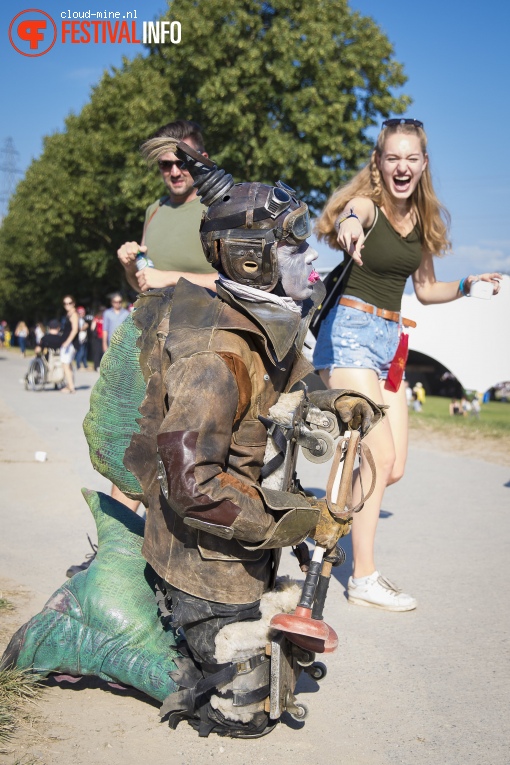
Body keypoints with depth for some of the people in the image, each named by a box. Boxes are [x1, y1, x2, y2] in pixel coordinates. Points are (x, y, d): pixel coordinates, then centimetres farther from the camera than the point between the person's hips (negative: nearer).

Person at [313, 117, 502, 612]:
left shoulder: (423, 220, 10)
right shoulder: (367, 206, -10)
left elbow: (424, 289, 21)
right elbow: (345, 216, -37)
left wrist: (467, 285, 5)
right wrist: (350, 224, -60)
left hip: (390, 341, 7)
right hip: (351, 331, -7)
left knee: (394, 469, 7)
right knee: (379, 455, -13)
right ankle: (364, 579, -4)